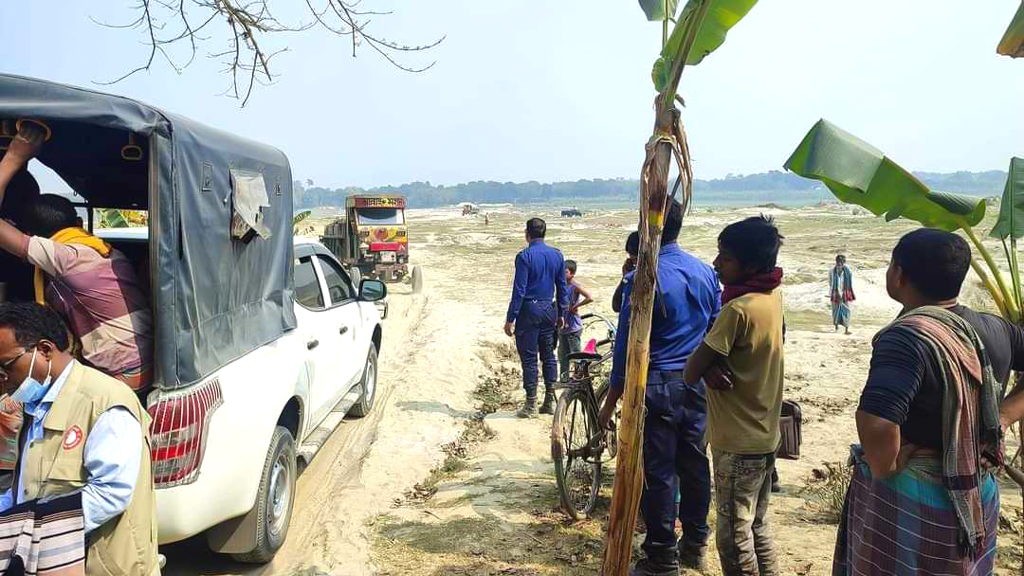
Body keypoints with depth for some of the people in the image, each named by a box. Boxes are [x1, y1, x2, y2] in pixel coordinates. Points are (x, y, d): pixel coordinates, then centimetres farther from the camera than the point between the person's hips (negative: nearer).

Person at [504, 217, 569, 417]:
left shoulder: (525, 256, -12)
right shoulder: (557, 255, 5)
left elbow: (519, 290, -14)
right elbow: (562, 287, 10)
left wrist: (510, 318, -10)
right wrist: (561, 313, 19)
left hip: (529, 310, -5)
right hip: (549, 309, 6)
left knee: (529, 357, 0)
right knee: (549, 355, 13)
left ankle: (530, 404, 4)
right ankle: (550, 401, 18)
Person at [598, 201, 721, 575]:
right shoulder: (706, 272, 4)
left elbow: (627, 345, -14)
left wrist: (610, 403, -7)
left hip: (657, 386, -6)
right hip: (697, 384, 7)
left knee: (658, 473, 3)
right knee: (695, 463, 16)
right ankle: (695, 545, 30)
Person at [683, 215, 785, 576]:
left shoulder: (738, 310, -24)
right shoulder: (774, 295, 2)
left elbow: (690, 374, -22)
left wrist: (710, 369, -2)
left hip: (737, 443, -8)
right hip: (764, 435, 8)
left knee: (734, 536, 4)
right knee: (757, 528, 19)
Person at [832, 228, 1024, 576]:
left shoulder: (907, 336, -26)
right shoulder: (994, 329, -2)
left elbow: (876, 423, -38)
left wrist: (883, 470, -20)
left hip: (907, 502, -7)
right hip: (977, 497, 7)